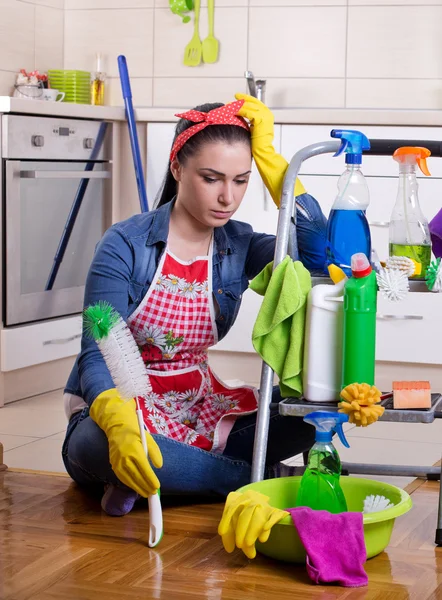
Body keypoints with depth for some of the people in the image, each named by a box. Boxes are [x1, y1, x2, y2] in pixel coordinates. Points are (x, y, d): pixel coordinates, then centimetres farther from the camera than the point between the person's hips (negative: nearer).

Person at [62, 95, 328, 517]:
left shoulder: (238, 245, 0)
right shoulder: (125, 246, -13)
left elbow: (319, 249, -18)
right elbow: (96, 358, -20)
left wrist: (266, 153, -15)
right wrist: (120, 425, -43)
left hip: (197, 409, 4)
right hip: (114, 409, -4)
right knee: (98, 446, -41)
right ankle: (265, 478, -23)